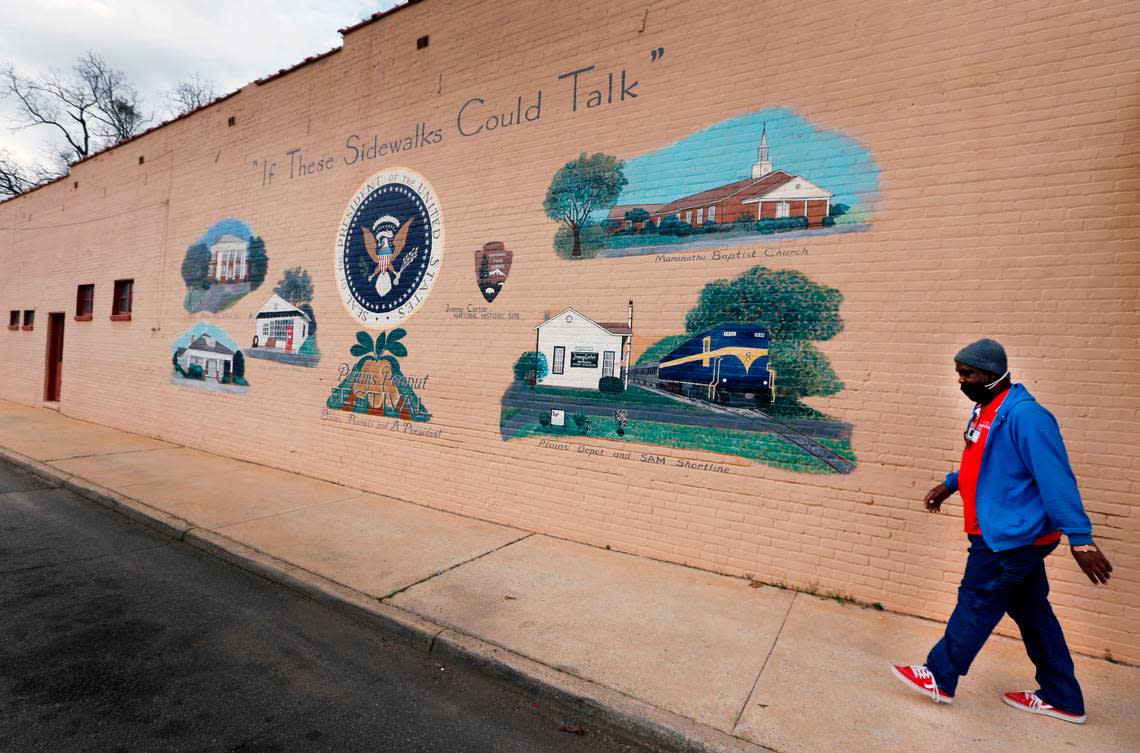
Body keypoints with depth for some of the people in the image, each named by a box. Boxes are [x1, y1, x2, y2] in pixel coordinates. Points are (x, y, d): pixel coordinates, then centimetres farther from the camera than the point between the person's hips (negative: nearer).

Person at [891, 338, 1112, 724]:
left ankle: (940, 678, 19)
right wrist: (950, 484, 15)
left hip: (1012, 535, -9)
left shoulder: (1024, 416, -23)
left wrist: (1080, 539, -26)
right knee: (1031, 611, 18)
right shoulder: (985, 410, 8)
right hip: (1012, 533, 9)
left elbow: (1056, 480, -25)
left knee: (976, 604, 3)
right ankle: (1062, 699, 33)